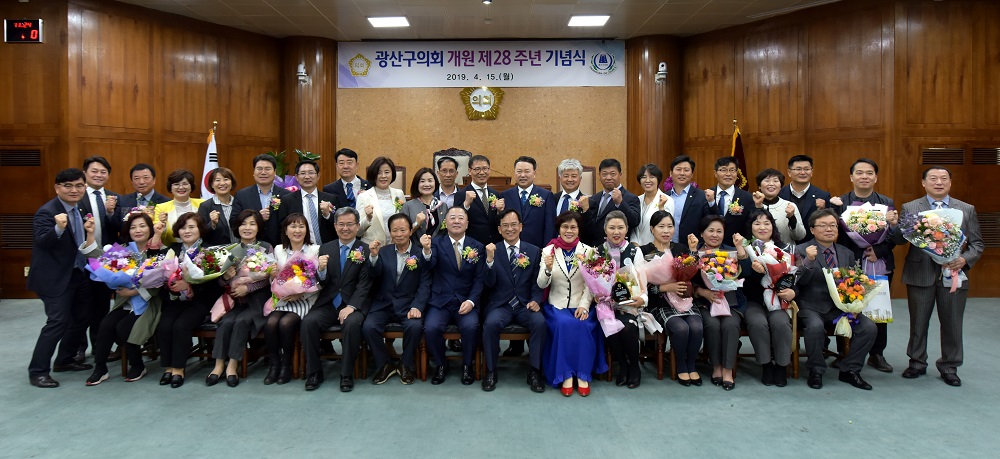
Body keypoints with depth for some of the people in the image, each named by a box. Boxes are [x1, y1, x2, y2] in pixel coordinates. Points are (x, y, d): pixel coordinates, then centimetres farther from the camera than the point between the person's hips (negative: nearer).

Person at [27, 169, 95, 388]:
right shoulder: (46, 212, -16)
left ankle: (64, 360, 30)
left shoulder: (79, 209, 9)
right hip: (56, 278, -8)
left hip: (79, 274, 8)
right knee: (58, 322, -11)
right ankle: (37, 371, 1)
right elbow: (41, 242, -29)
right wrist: (58, 228, -45)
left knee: (81, 319, 14)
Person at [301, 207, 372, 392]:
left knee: (352, 323, -32)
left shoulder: (366, 251, 1)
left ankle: (346, 374, -14)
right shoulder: (325, 249, 11)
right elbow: (321, 284, 7)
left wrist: (351, 307, -19)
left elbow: (364, 284, -6)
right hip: (328, 305, 3)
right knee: (308, 321, -24)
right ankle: (314, 372, -6)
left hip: (353, 305, -3)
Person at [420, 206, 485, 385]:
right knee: (431, 327, -25)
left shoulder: (477, 247, 7)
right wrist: (426, 250, -37)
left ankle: (467, 366, 0)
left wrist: (471, 301, -12)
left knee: (471, 326, -28)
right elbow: (429, 266, -14)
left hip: (466, 302, 0)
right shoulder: (437, 243, 4)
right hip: (440, 302, 0)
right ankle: (441, 365, 3)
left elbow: (479, 279, 3)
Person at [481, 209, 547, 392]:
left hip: (525, 305, 1)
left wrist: (536, 301, -12)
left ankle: (535, 371, -11)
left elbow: (537, 282, 7)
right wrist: (490, 259, -19)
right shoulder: (492, 250, 5)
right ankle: (491, 371, -10)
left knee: (540, 322, -29)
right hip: (500, 305, -1)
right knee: (491, 323, -31)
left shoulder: (534, 251, 8)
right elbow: (489, 284, -4)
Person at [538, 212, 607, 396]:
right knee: (564, 324, -30)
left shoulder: (588, 251, 1)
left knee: (584, 326, -29)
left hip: (581, 305, 0)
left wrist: (584, 305, -17)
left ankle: (583, 375, -12)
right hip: (557, 305, 0)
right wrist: (548, 269, -26)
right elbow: (542, 284, -5)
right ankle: (565, 375, -17)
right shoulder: (548, 251, 1)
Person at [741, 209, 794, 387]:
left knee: (780, 322, -29)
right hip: (754, 301, -1)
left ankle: (781, 365, -7)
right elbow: (742, 281, -6)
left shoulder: (783, 249, 9)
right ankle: (766, 364, -9)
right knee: (758, 323, -31)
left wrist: (793, 292, -13)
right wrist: (755, 272, -26)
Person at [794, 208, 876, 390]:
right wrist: (809, 261, -31)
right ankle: (816, 371, -10)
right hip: (812, 307, -5)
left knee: (869, 327, -17)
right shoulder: (801, 250, -2)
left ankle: (850, 370, 3)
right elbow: (801, 281, -13)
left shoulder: (847, 253, 13)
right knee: (815, 326, -35)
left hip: (840, 307, 5)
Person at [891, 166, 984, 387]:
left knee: (952, 323, 7)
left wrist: (965, 259, -12)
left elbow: (978, 243, 6)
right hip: (920, 274, -1)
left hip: (953, 274, 1)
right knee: (918, 321, 9)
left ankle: (949, 367, 23)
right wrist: (894, 226, -25)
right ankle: (917, 363, 24)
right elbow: (901, 240, -4)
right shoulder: (910, 208, 2)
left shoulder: (967, 210, 7)